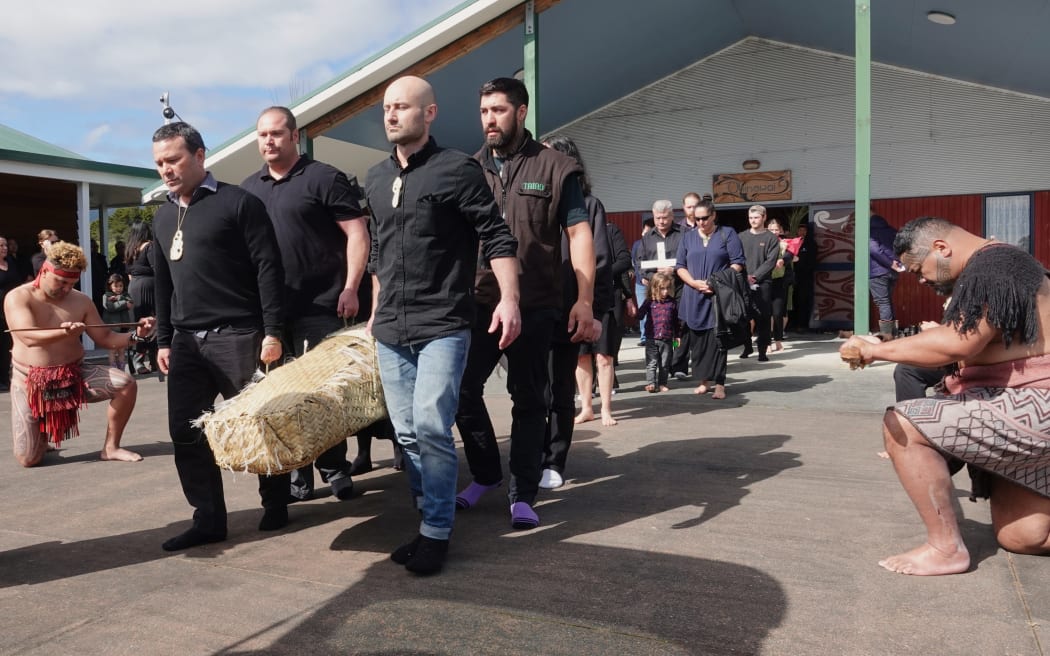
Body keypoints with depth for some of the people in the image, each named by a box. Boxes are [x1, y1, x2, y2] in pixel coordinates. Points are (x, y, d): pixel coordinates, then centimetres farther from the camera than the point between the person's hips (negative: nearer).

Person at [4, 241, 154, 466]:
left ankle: (111, 447, -7)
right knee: (28, 459, -9)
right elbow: (29, 338, -27)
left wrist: (135, 335, -15)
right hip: (30, 381, -3)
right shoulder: (17, 298, -10)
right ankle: (42, 433, 31)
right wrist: (64, 332, -46)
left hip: (74, 374, 3)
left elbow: (104, 338, 3)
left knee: (126, 384, -23)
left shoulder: (81, 301, 1)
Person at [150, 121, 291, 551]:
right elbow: (163, 282, 20)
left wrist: (272, 331, -15)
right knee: (185, 432, 4)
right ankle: (209, 518, 15)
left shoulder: (237, 203, -5)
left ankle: (276, 506, 21)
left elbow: (268, 268, -10)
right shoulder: (163, 217, 16)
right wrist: (164, 340, 17)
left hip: (237, 336, -6)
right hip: (187, 341, 7)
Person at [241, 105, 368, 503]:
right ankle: (297, 472, 17)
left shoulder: (324, 178, -3)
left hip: (319, 306, -5)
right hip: (269, 309, 5)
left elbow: (357, 234, -7)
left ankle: (334, 468, 14)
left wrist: (350, 288, -14)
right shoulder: (249, 188, 15)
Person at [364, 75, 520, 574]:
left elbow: (497, 237, -8)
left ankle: (436, 532, 0)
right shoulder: (376, 179, 14)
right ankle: (428, 520, 22)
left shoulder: (457, 169, -5)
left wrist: (509, 298, -20)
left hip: (443, 327, -6)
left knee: (431, 426, -15)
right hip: (390, 330, 6)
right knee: (407, 434, 8)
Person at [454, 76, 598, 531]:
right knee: (462, 389, 6)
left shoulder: (555, 168, 0)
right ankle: (485, 475, 27)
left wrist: (584, 301, -13)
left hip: (534, 305, -3)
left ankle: (522, 495, 16)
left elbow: (578, 234, -4)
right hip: (477, 303, 4)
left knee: (528, 399, 5)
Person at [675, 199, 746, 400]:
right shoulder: (688, 237, 14)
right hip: (694, 298, 4)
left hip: (719, 297, -3)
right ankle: (705, 380, 14)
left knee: (717, 340, -6)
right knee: (698, 340, 5)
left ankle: (719, 383, -2)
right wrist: (694, 283, -8)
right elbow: (680, 266, 10)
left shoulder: (727, 234, 5)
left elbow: (737, 263, -2)